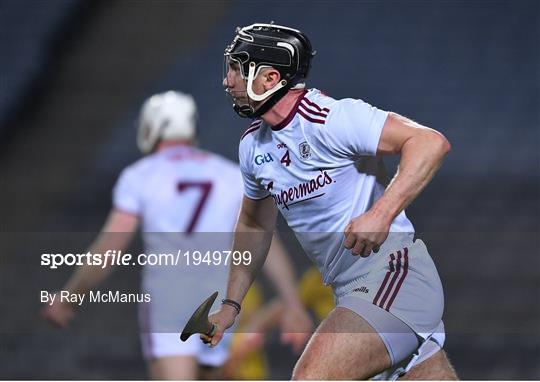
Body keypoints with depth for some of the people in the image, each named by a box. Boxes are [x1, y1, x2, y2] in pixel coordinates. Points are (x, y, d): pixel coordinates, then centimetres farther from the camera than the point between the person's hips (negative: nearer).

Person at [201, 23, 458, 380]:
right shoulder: (253, 146, 11)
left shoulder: (331, 117, -16)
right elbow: (254, 224, 28)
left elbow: (431, 143, -24)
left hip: (393, 270, -9)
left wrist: (381, 215, -33)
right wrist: (231, 304, 23)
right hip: (352, 291, 9)